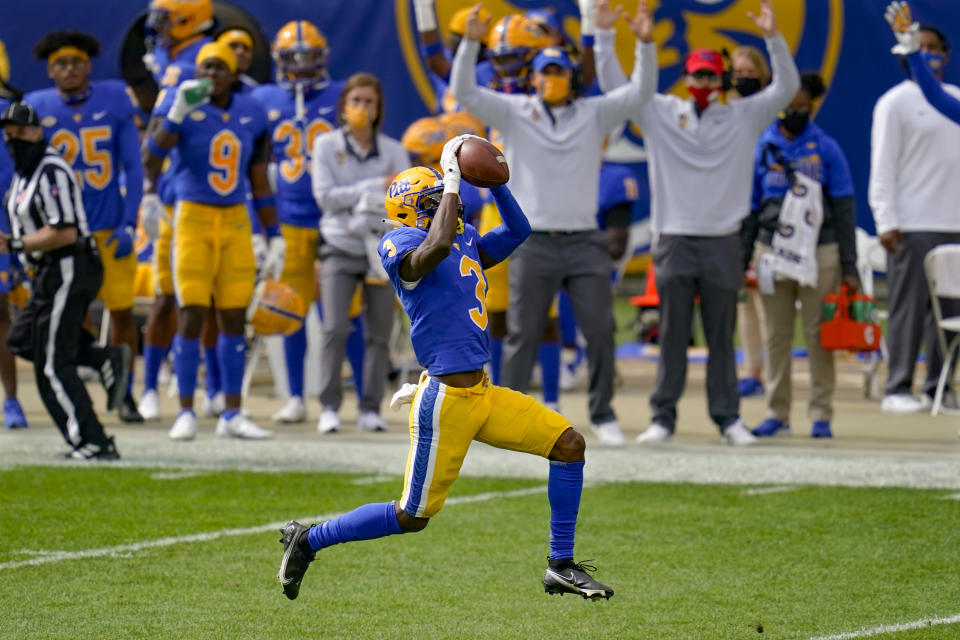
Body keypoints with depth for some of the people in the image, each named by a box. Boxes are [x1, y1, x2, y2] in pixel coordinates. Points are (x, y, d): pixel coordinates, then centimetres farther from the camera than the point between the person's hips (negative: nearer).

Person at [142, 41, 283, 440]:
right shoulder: (182, 106, -6)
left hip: (236, 221, 4)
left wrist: (274, 238, 13)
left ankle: (232, 415, 12)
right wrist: (177, 116, -28)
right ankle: (186, 413, 3)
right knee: (191, 316, -5)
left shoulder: (251, 115, 7)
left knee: (234, 317, 6)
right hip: (194, 216, -4)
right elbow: (150, 159, -18)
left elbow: (260, 183, 14)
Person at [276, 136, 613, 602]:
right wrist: (452, 179, -23)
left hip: (482, 392, 8)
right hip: (446, 400, -8)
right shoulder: (399, 243, -10)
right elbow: (436, 247, -31)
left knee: (568, 444, 2)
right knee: (412, 517, -2)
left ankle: (561, 567, 9)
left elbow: (518, 231, 25)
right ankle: (307, 541, 16)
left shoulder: (465, 241, 15)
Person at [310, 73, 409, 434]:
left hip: (381, 250, 2)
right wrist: (377, 187, -11)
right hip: (340, 249, -2)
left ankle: (371, 409, 5)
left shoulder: (394, 152, 7)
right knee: (335, 328, -12)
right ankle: (329, 407, -7)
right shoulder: (327, 145, 5)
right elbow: (325, 196, -6)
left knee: (379, 333, -1)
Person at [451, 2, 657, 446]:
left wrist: (645, 44, -11)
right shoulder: (512, 113, 5)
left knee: (600, 329, -1)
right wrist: (470, 42, -17)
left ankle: (602, 413, 9)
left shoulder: (594, 114, 9)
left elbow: (640, 92, 3)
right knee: (522, 333, 3)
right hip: (533, 240, -1)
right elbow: (464, 93, -4)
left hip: (584, 242, 1)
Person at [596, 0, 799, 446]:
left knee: (721, 337, 4)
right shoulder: (660, 113, 8)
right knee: (672, 335, 1)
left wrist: (773, 38, -9)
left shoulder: (743, 117, 9)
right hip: (674, 239, 0)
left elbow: (786, 87, 3)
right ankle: (663, 417, 5)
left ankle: (728, 418, 8)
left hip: (723, 243, 0)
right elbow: (614, 84, 5)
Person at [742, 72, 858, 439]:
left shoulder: (826, 149, 2)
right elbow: (749, 207, 12)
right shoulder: (762, 148, 6)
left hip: (819, 253, -2)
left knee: (819, 336, -1)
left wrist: (849, 267, 1)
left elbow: (844, 209, 4)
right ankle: (777, 414, 11)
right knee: (777, 337, 5)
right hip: (773, 253, 2)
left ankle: (821, 415, 3)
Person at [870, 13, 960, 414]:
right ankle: (898, 389, -2)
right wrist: (886, 222, -13)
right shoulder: (895, 103, 0)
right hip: (912, 226, -5)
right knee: (908, 308, -5)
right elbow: (882, 167, -5)